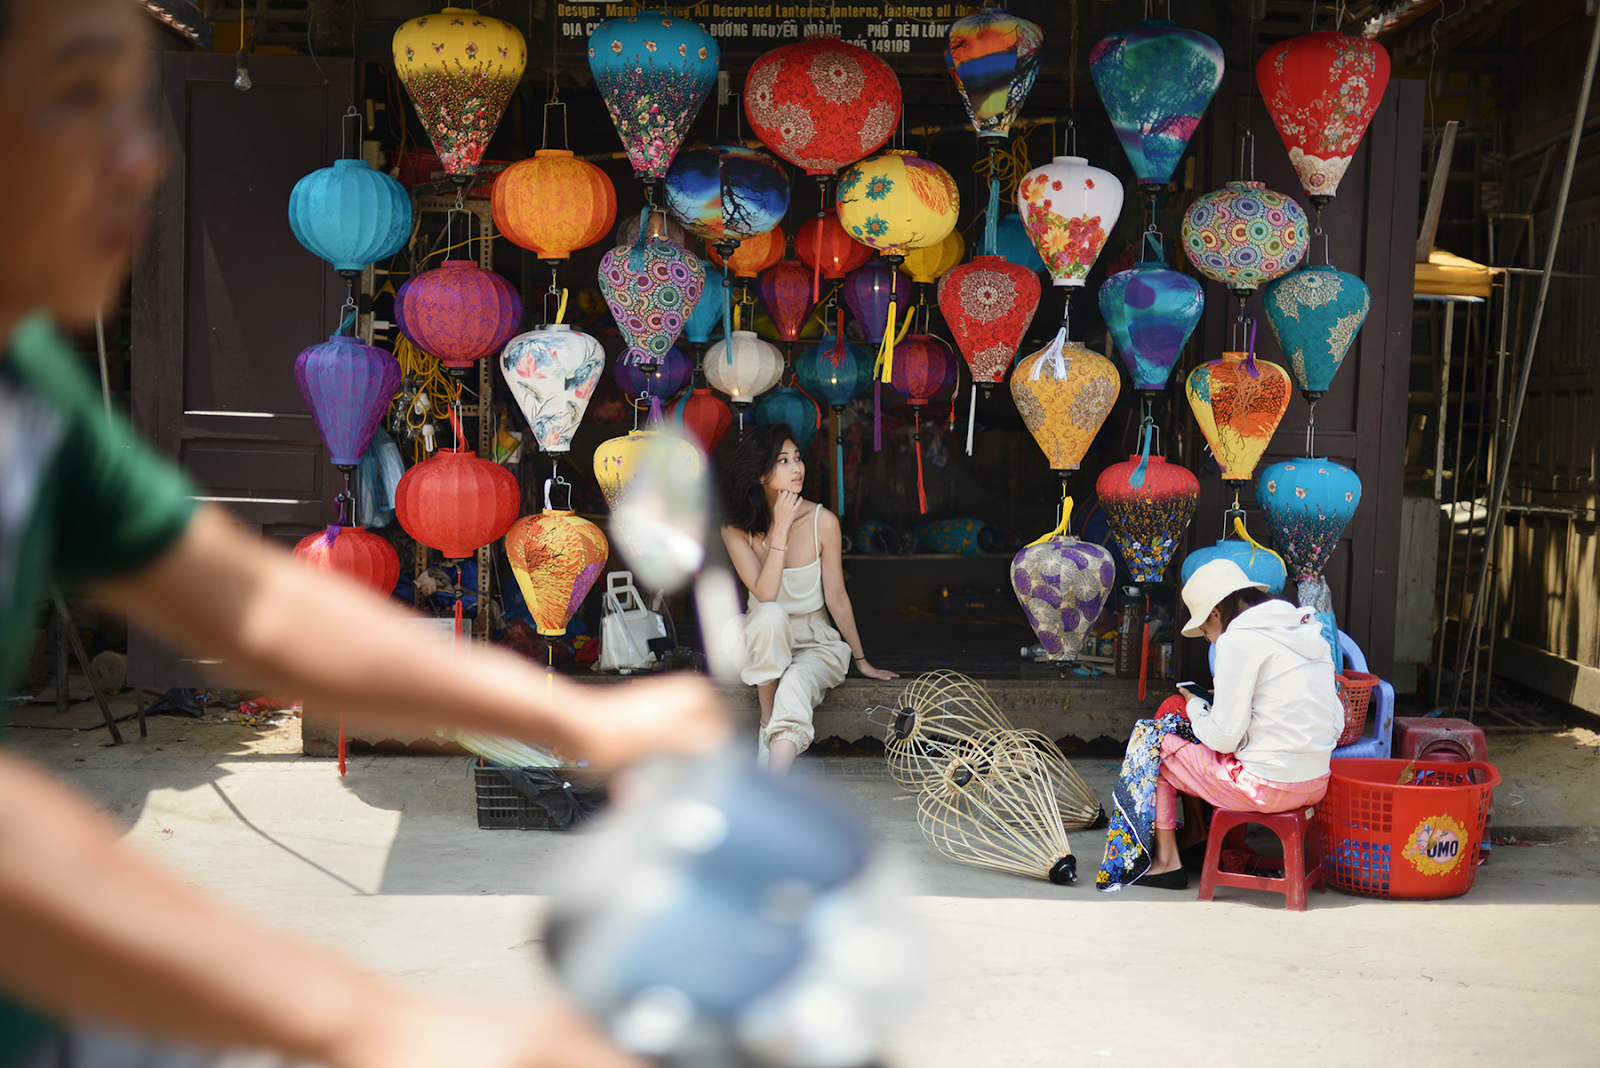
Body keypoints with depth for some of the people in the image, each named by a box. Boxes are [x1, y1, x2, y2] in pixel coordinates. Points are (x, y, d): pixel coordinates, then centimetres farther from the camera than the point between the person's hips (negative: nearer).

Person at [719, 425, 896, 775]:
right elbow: (765, 595, -23)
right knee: (770, 615, -36)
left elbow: (836, 598, -1)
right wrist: (781, 529, -25)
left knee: (796, 685, -35)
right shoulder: (736, 530, -10)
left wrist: (861, 661, 6)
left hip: (816, 642, -1)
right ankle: (766, 724, -22)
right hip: (763, 642, 1)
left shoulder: (822, 522, -11)